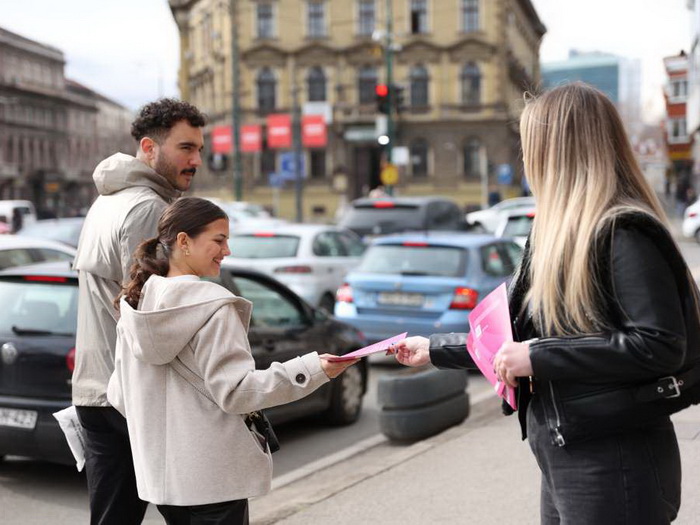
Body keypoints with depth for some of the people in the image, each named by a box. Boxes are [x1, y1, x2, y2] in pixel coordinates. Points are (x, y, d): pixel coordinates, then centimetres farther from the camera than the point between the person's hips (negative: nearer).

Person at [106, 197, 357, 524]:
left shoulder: (134, 308, 5)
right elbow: (235, 391, -19)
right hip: (213, 476, -7)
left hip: (160, 473, 7)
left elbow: (119, 396, 9)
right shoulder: (212, 308, -16)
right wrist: (313, 369, -22)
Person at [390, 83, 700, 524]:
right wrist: (434, 349, 25)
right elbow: (515, 338, 20)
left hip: (615, 467, -9)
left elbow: (661, 345, -25)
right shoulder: (561, 236, 13)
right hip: (564, 462, 9)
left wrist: (540, 357, -21)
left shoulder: (623, 234, -15)